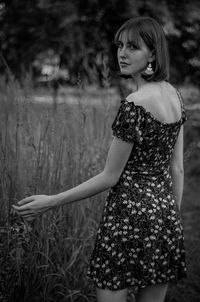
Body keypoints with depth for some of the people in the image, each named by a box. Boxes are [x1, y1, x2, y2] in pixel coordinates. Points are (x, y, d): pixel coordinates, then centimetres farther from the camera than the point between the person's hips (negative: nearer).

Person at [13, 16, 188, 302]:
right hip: (165, 212, 8)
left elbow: (110, 177, -14)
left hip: (128, 214, -8)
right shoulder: (175, 95, 6)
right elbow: (177, 169, 11)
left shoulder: (134, 105, -18)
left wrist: (50, 202, -9)